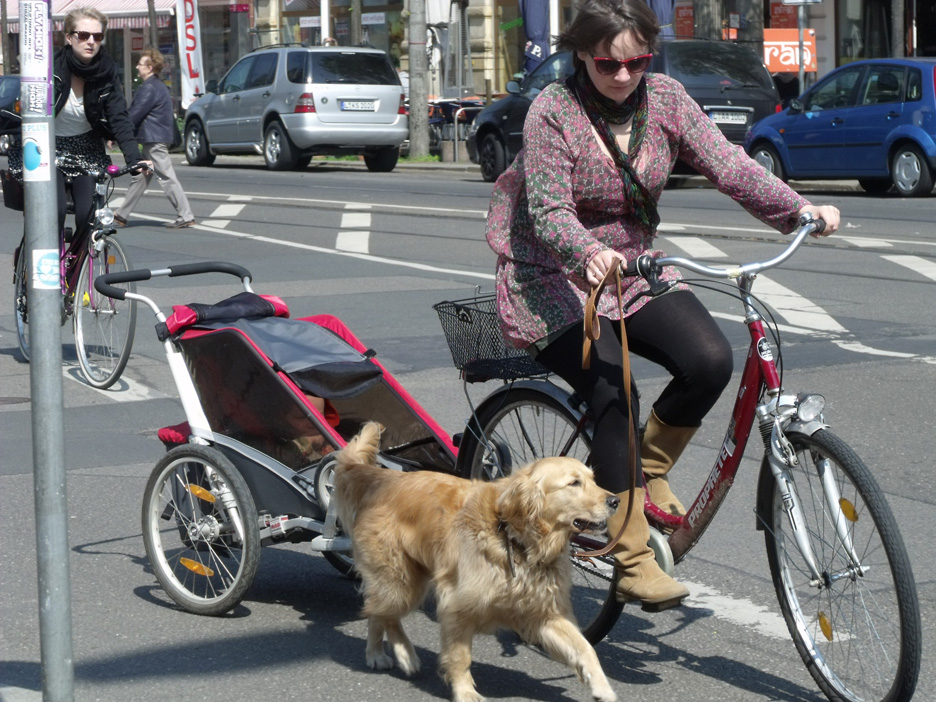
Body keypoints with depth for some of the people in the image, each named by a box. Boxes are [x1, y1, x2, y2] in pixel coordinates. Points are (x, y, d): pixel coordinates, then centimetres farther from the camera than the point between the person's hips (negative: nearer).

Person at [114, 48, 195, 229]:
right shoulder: (159, 86, 17)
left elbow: (135, 115, -16)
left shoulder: (150, 89, -16)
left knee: (167, 178, -8)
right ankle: (122, 215, 21)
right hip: (154, 139, 11)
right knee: (139, 177, 14)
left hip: (154, 140, -11)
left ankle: (185, 216, -8)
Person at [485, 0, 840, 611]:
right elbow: (548, 211, -24)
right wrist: (590, 253, -45)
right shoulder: (553, 111, -16)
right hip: (554, 279, -5)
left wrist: (798, 208, -27)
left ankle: (648, 470, 6)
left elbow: (727, 164, -12)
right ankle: (633, 561, -16)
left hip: (633, 270, 5)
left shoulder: (665, 99, -3)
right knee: (614, 396, -25)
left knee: (712, 360, -20)